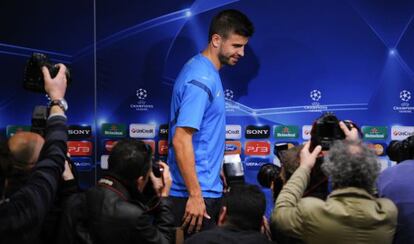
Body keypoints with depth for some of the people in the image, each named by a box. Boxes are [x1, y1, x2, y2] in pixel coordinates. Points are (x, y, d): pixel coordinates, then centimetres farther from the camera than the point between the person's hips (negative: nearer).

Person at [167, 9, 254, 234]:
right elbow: (181, 140, -25)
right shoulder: (201, 79, -20)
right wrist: (195, 195, -24)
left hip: (208, 188, 10)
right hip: (196, 193, -10)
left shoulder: (208, 71, 11)